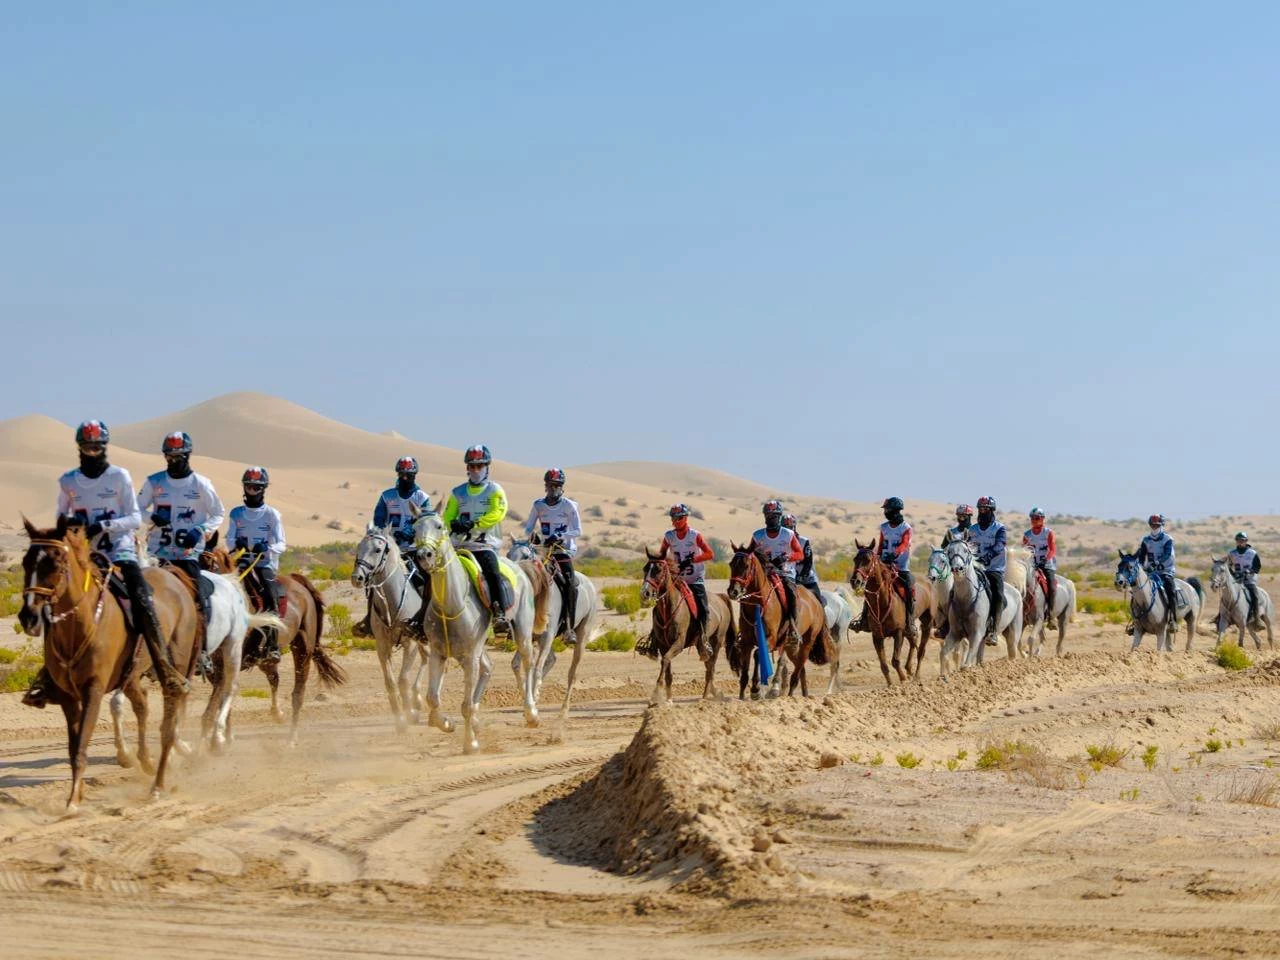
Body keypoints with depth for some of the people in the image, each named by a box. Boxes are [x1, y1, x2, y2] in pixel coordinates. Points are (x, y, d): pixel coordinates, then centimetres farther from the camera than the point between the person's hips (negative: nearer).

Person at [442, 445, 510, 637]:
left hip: (485, 544, -5)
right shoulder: (458, 492, 18)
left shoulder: (495, 491, 6)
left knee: (492, 573, -30)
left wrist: (474, 524, -22)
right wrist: (454, 524, -12)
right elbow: (447, 517, 12)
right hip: (460, 544, 5)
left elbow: (497, 513, -10)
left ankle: (500, 616, -36)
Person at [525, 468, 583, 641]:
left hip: (564, 550, -2)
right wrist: (533, 535, -17)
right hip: (544, 550, 3)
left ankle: (569, 628, -15)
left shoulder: (569, 505, -3)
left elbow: (578, 531, -8)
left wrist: (559, 537, -23)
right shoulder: (538, 505, 5)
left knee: (571, 585, -18)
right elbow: (528, 528, 7)